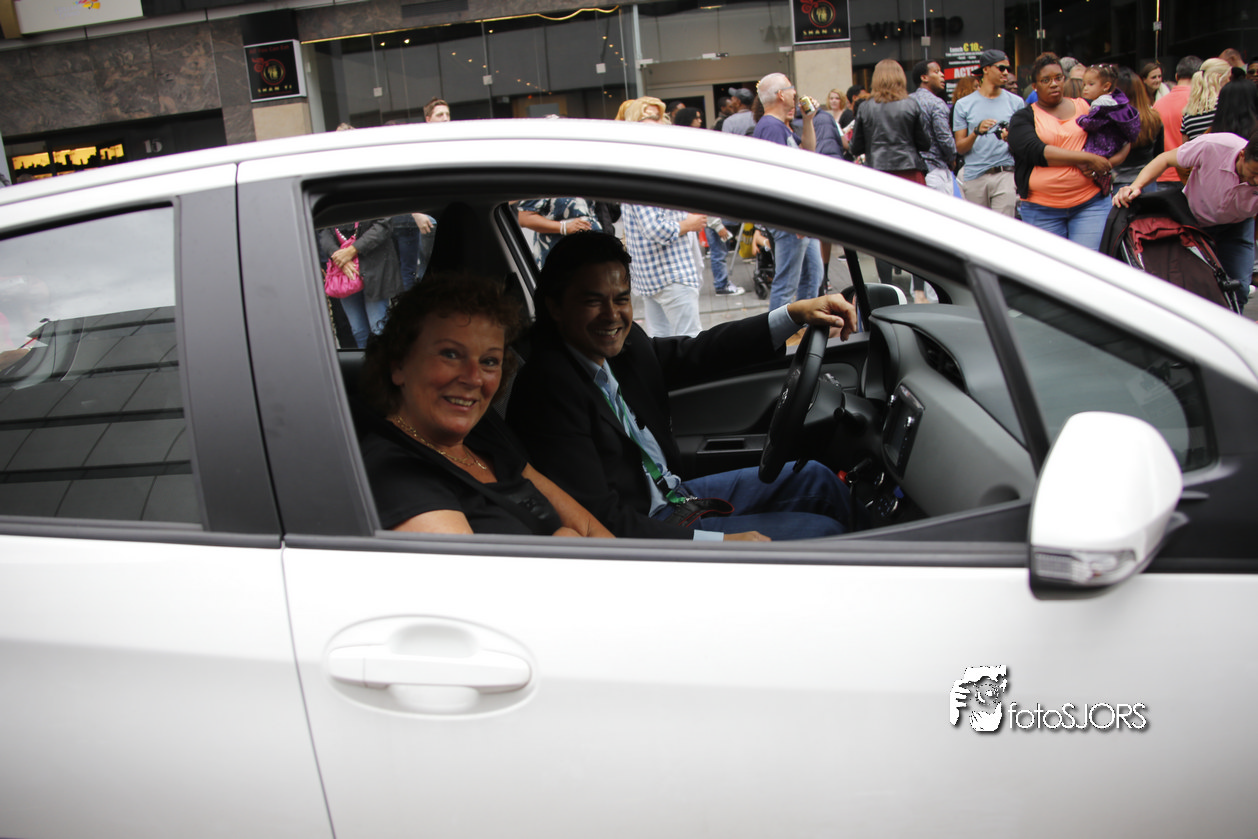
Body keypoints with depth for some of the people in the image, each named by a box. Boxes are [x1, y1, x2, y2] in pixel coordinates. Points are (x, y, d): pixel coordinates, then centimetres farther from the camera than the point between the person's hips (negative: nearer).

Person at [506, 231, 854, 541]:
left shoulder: (623, 346, -3)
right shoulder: (549, 386, -27)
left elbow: (697, 352, 12)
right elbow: (601, 524, -28)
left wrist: (795, 313, 2)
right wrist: (719, 542, -26)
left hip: (676, 493, 9)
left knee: (815, 479, 16)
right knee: (822, 532, -5)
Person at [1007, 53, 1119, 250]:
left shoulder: (1086, 107, 13)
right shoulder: (1023, 118, 5)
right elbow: (1036, 152, -13)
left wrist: (1109, 163, -4)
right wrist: (1086, 158, -16)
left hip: (1091, 203, 1)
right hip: (1042, 210, -1)